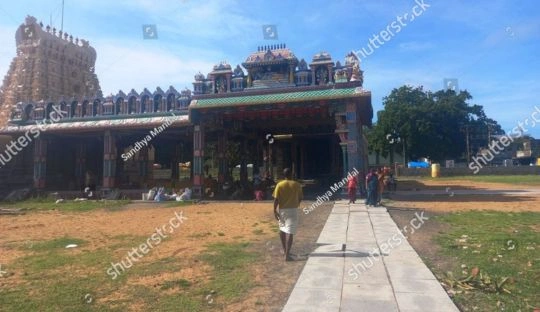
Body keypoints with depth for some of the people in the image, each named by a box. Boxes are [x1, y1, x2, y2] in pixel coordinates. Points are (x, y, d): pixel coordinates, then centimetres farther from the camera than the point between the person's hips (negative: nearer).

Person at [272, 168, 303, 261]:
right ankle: (287, 255, -11)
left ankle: (285, 250, 33)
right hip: (292, 210, -2)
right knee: (290, 232, -5)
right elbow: (300, 198, 4)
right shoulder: (297, 185, -4)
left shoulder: (279, 185, -4)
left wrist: (275, 211, -2)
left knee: (282, 229, 22)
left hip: (282, 210, 2)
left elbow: (276, 199, -8)